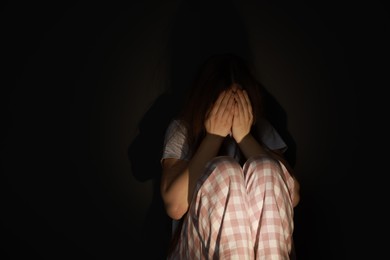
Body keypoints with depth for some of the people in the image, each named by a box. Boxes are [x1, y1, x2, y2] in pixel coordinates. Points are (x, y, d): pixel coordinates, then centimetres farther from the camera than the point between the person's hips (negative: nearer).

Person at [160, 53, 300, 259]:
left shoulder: (261, 128, 2)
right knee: (223, 170, -30)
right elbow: (174, 207, -17)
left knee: (263, 168, -26)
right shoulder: (182, 129, -4)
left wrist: (244, 136, -15)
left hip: (263, 241, 2)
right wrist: (214, 136, -17)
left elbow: (293, 197, -10)